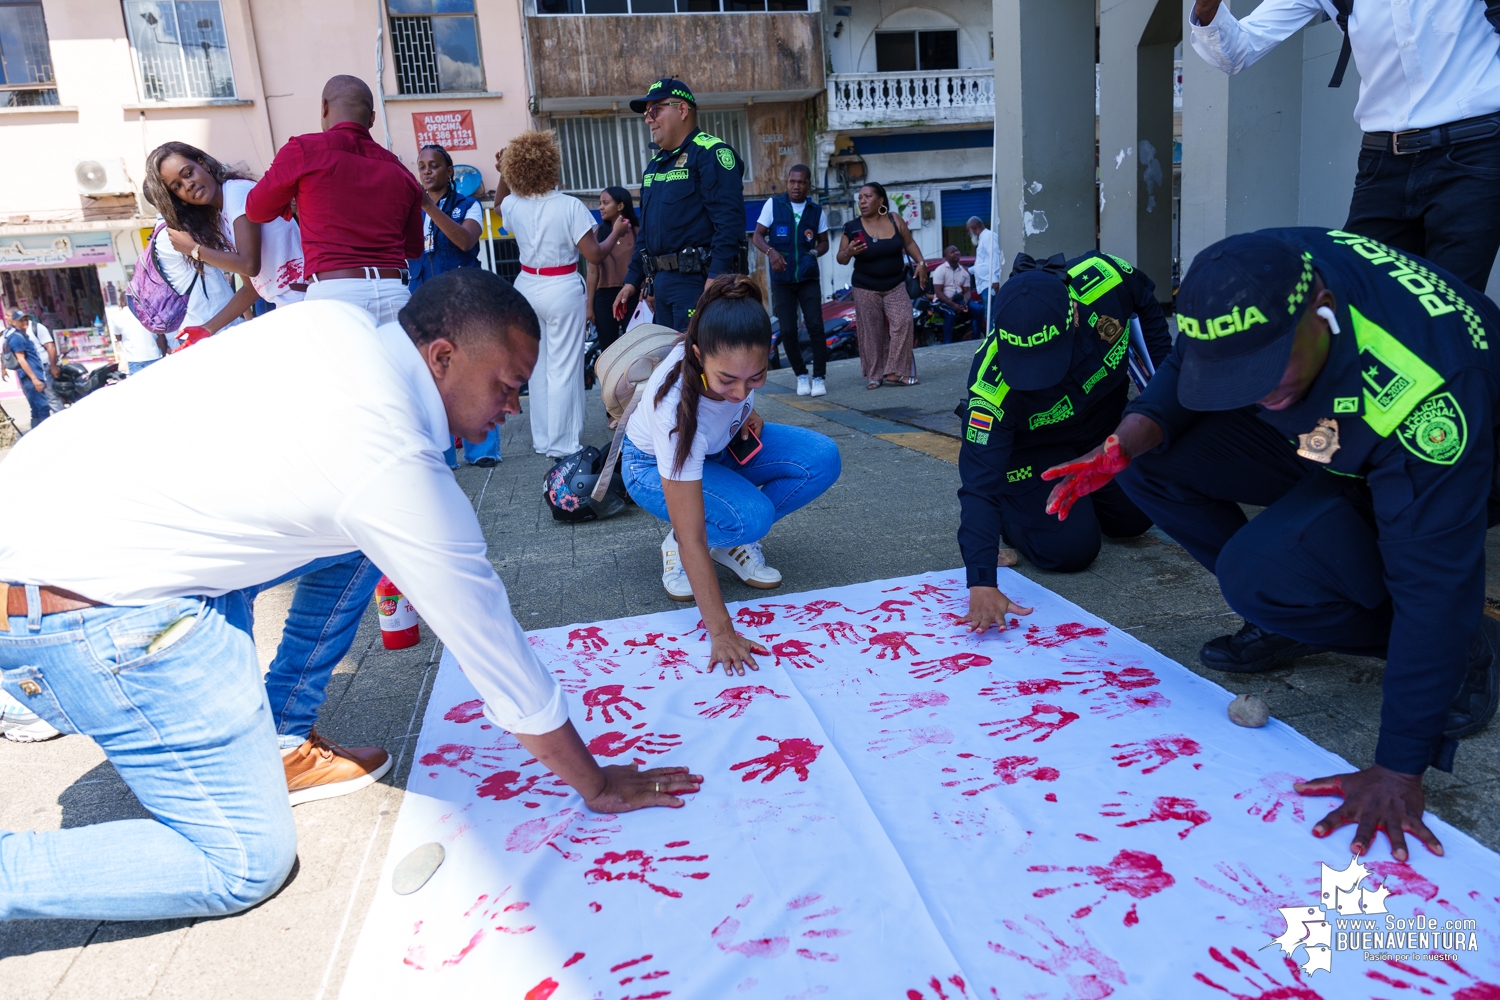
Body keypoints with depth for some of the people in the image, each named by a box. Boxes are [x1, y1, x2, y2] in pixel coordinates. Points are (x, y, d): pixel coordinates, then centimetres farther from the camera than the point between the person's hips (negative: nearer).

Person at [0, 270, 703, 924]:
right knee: (247, 864, 0)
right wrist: (597, 786, -2)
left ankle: (275, 741, 19)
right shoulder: (400, 468, -23)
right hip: (82, 607, -9)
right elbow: (495, 652, -15)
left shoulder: (332, 320, -3)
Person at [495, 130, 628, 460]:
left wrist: (503, 173, 18)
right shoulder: (570, 206, -16)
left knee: (537, 365, 15)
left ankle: (541, 439, 24)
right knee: (563, 368, 1)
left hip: (527, 286, 6)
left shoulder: (513, 206, 0)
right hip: (562, 290, -6)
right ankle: (561, 444, 5)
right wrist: (616, 232, 1)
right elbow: (594, 255, -14)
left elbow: (500, 201, 26)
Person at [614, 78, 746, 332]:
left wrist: (715, 280, -25)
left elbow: (729, 221, -19)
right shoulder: (655, 165, 20)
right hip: (662, 282, 9)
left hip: (696, 281, -9)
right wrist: (632, 281, 21)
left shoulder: (711, 153, -8)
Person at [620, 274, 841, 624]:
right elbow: (693, 539, -41)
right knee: (752, 517, -34)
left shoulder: (730, 353, -30)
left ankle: (734, 540, -2)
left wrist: (747, 414, -13)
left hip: (718, 445, 6)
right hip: (655, 464, -6)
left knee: (822, 459, -18)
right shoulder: (675, 410, -43)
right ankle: (674, 545, -3)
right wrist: (721, 632, -44)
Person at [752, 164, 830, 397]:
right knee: (788, 331, 0)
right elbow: (757, 235, 0)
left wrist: (815, 253, -11)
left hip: (809, 278, 1)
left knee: (815, 326, -8)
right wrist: (771, 251, -19)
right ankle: (801, 375, 16)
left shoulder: (817, 210, 5)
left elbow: (824, 242, 12)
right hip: (782, 280, 0)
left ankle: (819, 377, 2)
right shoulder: (773, 204, 0)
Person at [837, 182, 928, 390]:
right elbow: (841, 258, 1)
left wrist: (921, 263, 0)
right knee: (871, 332, 1)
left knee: (903, 321, -13)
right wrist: (849, 253, -22)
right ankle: (873, 374, 12)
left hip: (895, 285, 1)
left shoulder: (894, 220, -2)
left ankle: (895, 371, -8)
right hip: (866, 288, -1)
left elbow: (909, 242, 10)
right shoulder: (852, 228, -6)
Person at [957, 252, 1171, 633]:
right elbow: (978, 483, -40)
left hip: (1106, 420, 5)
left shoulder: (1105, 279, -34)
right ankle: (1006, 510, 15)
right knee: (1072, 549, -14)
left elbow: (1146, 302, -7)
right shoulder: (992, 388, -43)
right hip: (1033, 442, -4)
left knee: (1133, 519, 11)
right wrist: (981, 583, -47)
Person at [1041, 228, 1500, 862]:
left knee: (1262, 570, -33)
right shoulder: (1252, 282, -25)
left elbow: (1432, 581, -38)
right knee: (1151, 459, -15)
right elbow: (1180, 377, -7)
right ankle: (1283, 625, 2)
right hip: (1319, 438, 6)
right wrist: (1129, 439, -31)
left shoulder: (1427, 390, -41)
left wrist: (1399, 770, -35)